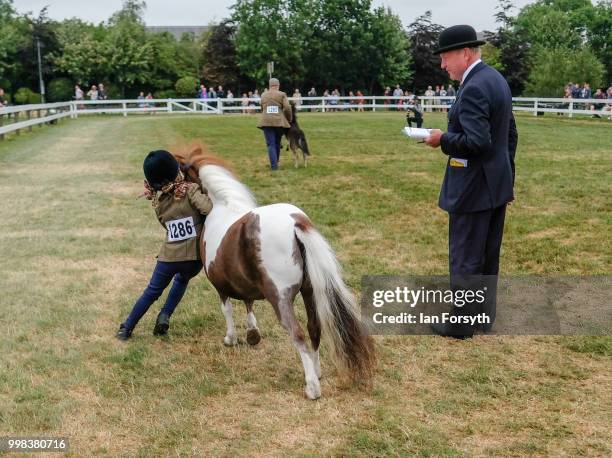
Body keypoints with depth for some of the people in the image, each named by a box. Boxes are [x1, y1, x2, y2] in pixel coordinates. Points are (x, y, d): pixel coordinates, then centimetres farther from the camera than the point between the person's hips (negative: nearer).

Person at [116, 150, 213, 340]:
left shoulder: (157, 201, 0)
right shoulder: (190, 191, -14)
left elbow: (168, 226, 7)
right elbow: (210, 210, -28)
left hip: (169, 256, 2)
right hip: (195, 256, -1)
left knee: (152, 292, 20)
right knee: (182, 280, 32)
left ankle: (126, 328, 27)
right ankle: (165, 316, 18)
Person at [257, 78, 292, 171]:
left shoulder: (263, 95, 11)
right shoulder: (282, 94, 2)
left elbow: (262, 108, 15)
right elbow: (287, 108, -5)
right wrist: (289, 119, 8)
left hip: (266, 122, 0)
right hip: (279, 121, 0)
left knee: (271, 144, -1)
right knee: (277, 143, 15)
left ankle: (274, 165, -11)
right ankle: (276, 162, 23)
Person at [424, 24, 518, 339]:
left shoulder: (473, 88, -21)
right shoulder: (496, 79, 10)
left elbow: (477, 142, -29)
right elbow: (510, 134, 16)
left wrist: (443, 140, -14)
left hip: (473, 188, -10)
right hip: (497, 183, 10)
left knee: (464, 258, 2)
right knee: (488, 256, 17)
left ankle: (461, 323, 14)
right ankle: (484, 316, 28)